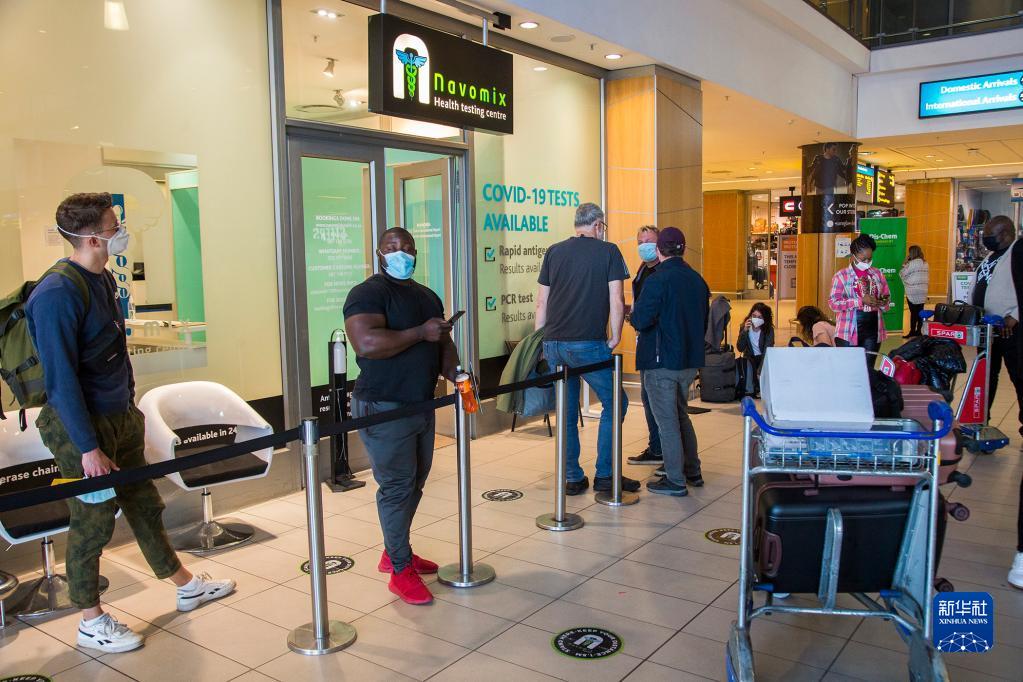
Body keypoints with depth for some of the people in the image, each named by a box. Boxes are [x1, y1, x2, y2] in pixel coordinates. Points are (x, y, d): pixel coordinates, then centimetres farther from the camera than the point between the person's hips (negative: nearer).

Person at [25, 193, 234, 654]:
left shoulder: (102, 280, 7)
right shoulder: (56, 295, -21)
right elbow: (61, 378, -23)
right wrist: (88, 447, -22)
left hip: (120, 417, 9)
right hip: (82, 427, -8)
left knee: (145, 505, 19)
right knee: (93, 522, 5)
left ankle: (186, 586, 33)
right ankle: (91, 622, 23)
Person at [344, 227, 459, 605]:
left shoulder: (428, 296, 15)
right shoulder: (368, 293, -12)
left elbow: (442, 342, 19)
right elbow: (367, 343, -27)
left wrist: (454, 373, -1)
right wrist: (420, 333, -23)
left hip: (422, 404, 8)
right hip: (383, 409, -8)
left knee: (414, 483, 16)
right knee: (397, 486, -3)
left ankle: (393, 552, 32)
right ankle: (401, 570, 10)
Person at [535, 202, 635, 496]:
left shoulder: (554, 252, 12)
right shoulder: (608, 251, 1)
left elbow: (542, 302, 12)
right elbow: (616, 301, -6)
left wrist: (540, 342, 17)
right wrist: (615, 339, 3)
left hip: (553, 343, 5)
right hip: (588, 344, -5)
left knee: (567, 413, 12)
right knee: (615, 403, 10)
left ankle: (573, 478, 17)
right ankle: (604, 474, 11)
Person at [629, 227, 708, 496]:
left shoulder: (658, 280, -17)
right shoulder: (698, 281, 7)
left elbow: (640, 320, -21)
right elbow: (703, 322, 15)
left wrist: (632, 313, 0)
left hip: (661, 362, -7)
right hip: (689, 361, 7)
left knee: (667, 420, 2)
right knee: (680, 415, 21)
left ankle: (675, 481, 8)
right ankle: (692, 471, 29)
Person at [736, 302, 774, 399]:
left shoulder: (769, 329, -16)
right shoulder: (745, 327, -10)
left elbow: (767, 351, -21)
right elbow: (740, 348, -19)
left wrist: (760, 370, -32)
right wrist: (745, 331, -31)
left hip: (764, 357, -2)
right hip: (750, 358, 2)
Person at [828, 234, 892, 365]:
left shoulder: (877, 274, 10)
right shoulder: (841, 276, -5)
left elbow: (887, 297, 16)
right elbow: (834, 303, -13)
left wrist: (884, 302, -8)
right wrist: (861, 301, -22)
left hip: (873, 331, 4)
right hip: (849, 333, -4)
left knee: (868, 368, 10)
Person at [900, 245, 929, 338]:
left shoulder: (913, 263, -12)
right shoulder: (925, 263, 12)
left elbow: (902, 273, -10)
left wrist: (905, 262, -1)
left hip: (913, 292, -7)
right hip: (923, 292, 7)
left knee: (913, 312, -4)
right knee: (920, 312, 7)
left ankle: (912, 332, -2)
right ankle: (918, 331, 11)